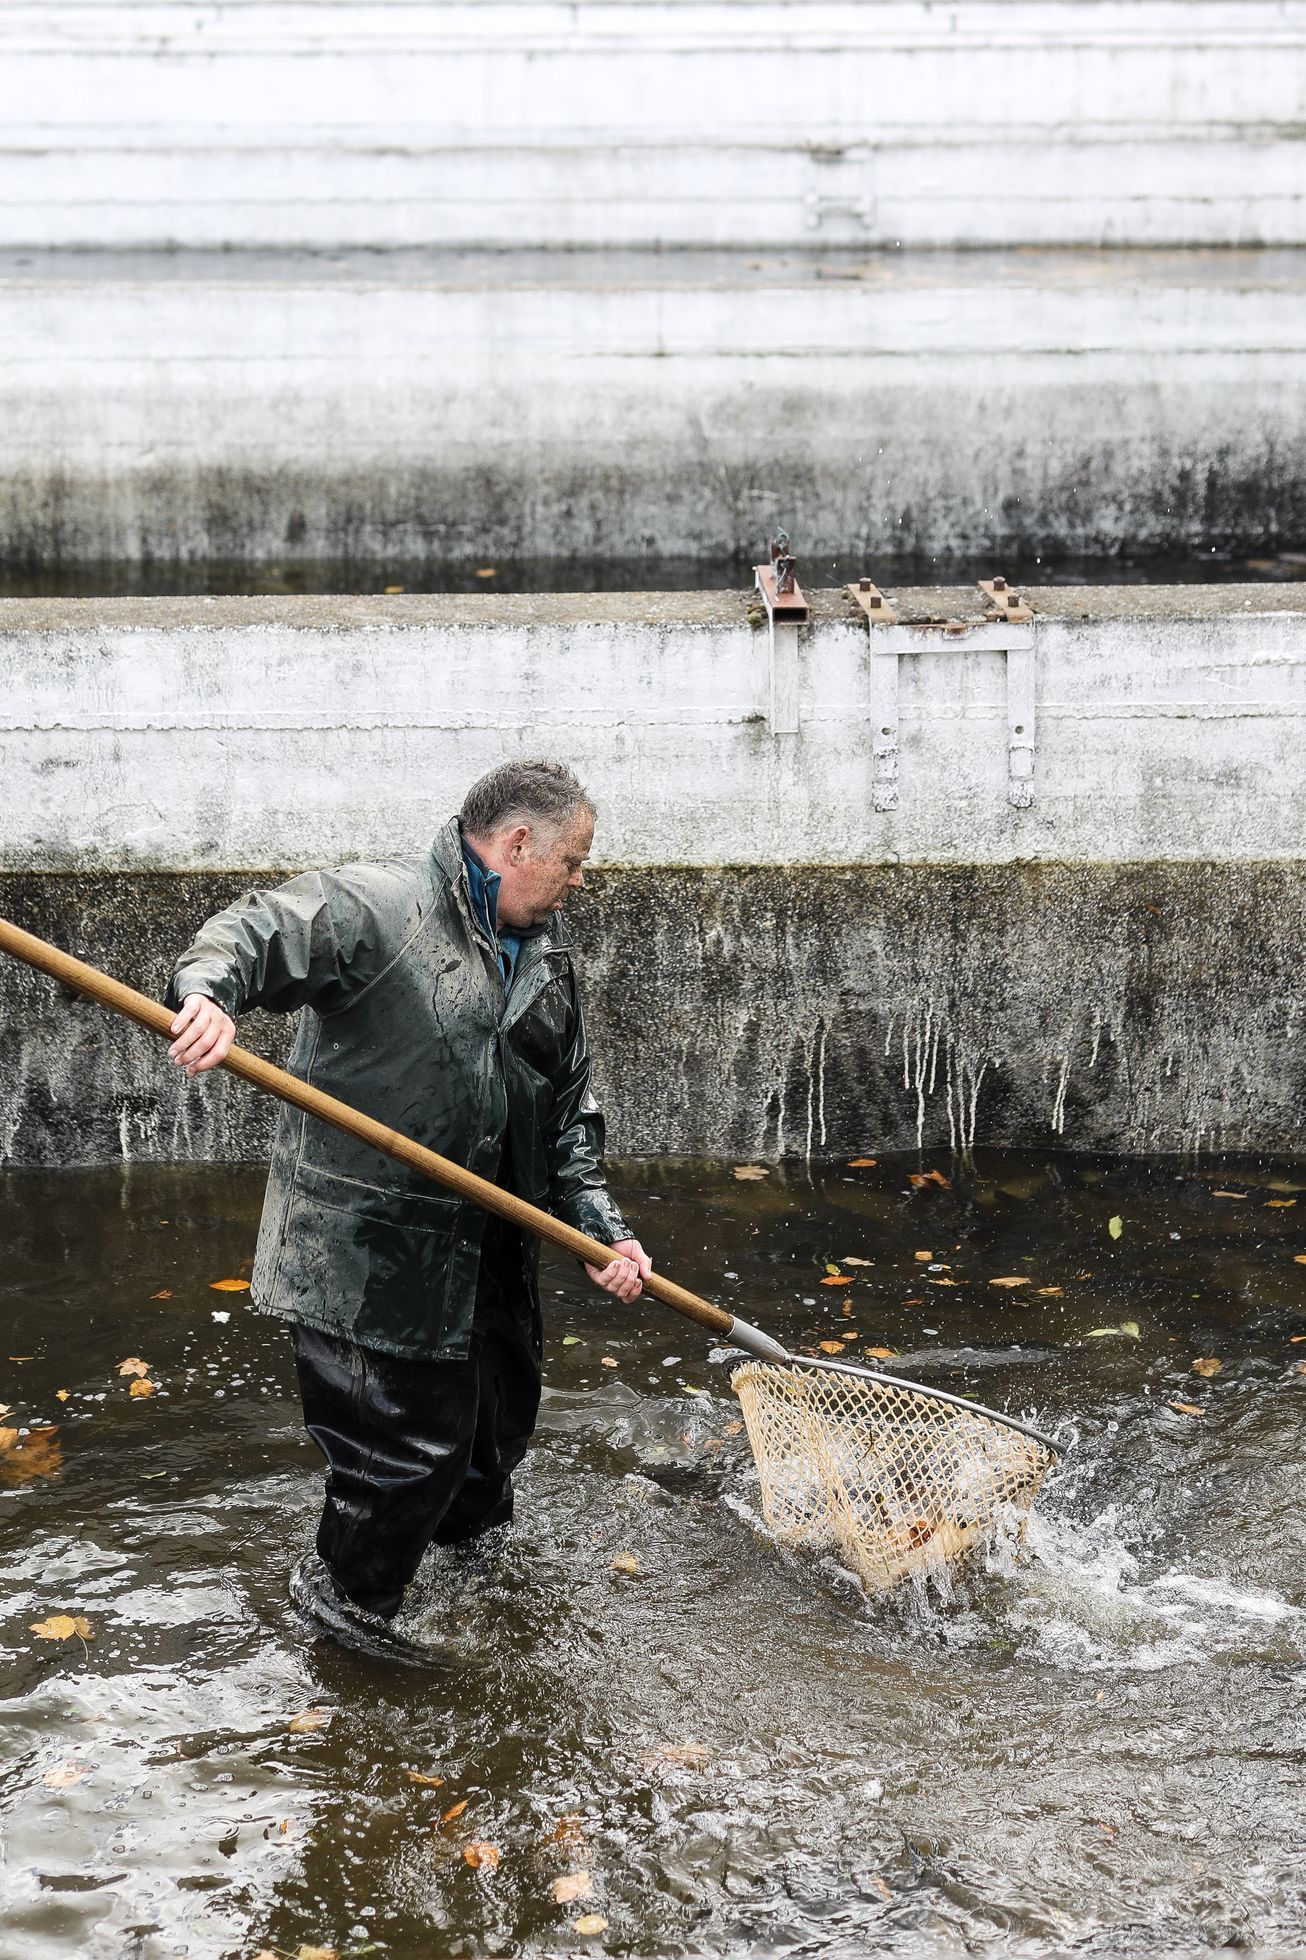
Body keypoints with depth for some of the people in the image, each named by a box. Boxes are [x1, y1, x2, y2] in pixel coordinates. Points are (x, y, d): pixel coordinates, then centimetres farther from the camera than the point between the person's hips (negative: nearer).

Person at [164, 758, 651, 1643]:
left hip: (492, 1249, 8)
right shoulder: (375, 905, -14)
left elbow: (571, 1108, 14)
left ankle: (467, 1537, 53)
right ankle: (347, 1595, 22)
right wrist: (209, 991, -48)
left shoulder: (546, 953, 12)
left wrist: (602, 1227, 6)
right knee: (411, 1435, -3)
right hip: (370, 1250, -8)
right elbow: (256, 931, -25)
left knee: (500, 1411, 23)